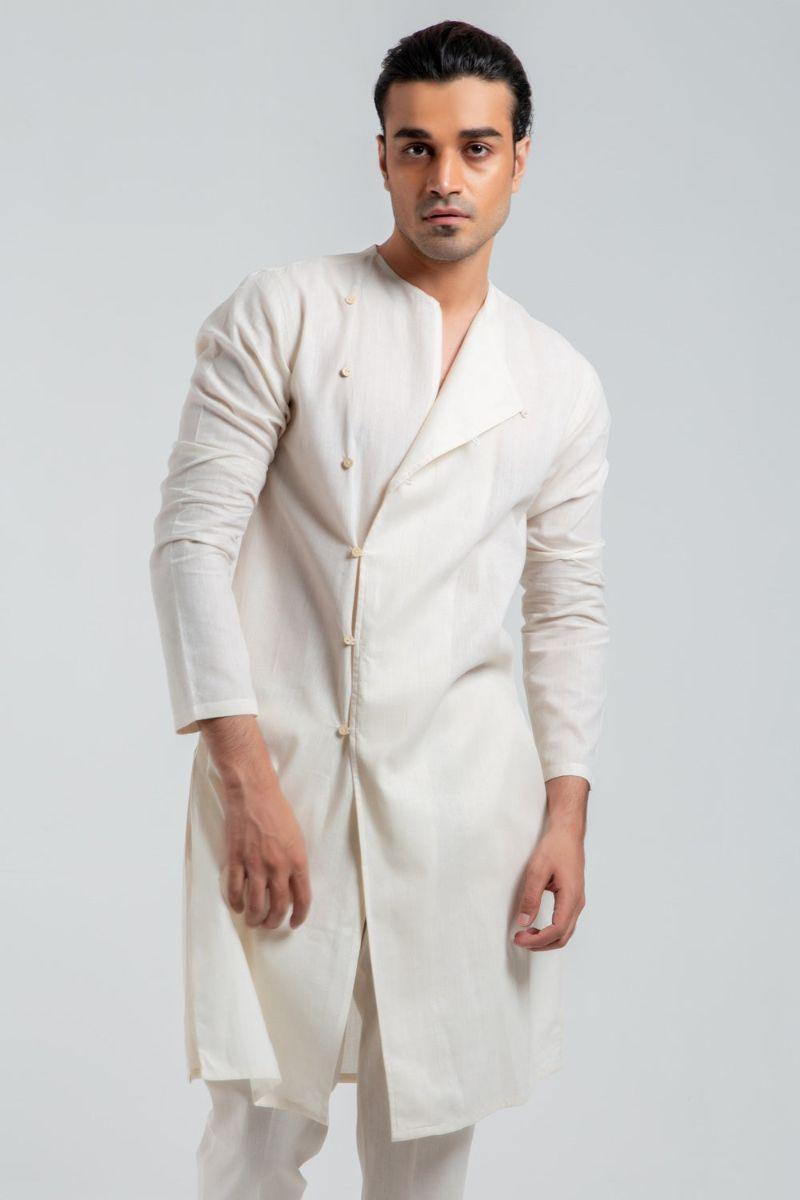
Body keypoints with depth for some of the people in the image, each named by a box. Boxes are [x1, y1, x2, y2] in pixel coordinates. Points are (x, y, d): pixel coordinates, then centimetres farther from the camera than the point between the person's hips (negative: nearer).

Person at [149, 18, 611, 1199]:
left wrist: (566, 815, 3)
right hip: (280, 774, -2)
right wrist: (245, 777, -13)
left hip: (465, 792, 3)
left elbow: (570, 607, 13)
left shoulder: (561, 384, 10)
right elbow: (192, 540, -5)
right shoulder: (281, 315, 0)